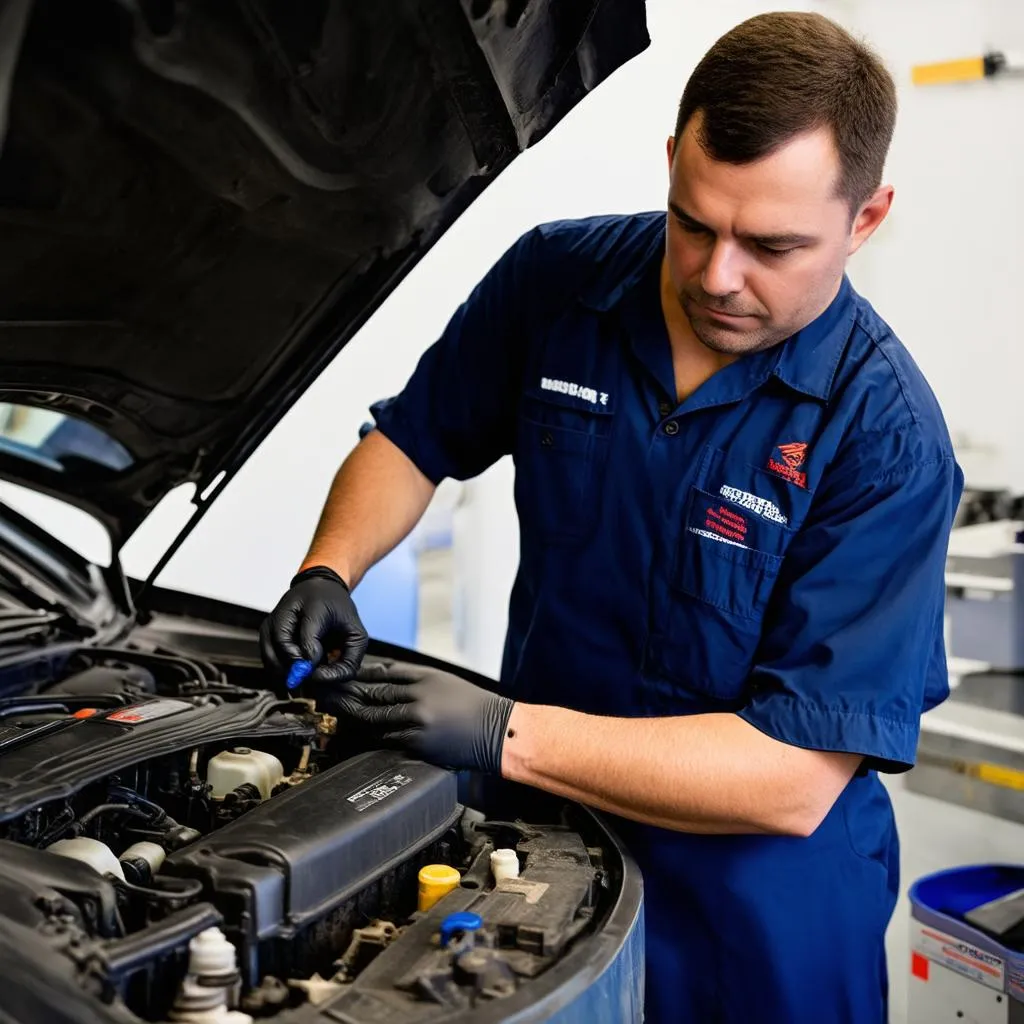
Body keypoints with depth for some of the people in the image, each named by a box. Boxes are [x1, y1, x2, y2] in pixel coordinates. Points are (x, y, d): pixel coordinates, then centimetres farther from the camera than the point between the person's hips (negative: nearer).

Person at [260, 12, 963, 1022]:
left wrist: (506, 733, -32)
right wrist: (328, 571, -14)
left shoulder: (886, 437, -23)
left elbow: (797, 779, -27)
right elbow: (415, 438, 6)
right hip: (542, 836, 4)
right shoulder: (556, 279, -10)